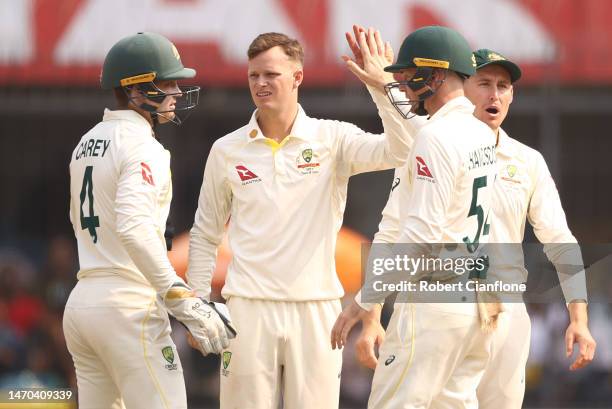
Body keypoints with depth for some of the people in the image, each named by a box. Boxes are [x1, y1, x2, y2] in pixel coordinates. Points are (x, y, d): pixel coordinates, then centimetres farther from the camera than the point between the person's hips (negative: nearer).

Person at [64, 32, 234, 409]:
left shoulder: (86, 143, 15)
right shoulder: (144, 147, -12)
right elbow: (133, 226, -27)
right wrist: (185, 301, -29)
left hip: (81, 303, 9)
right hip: (129, 306, -9)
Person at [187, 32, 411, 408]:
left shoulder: (332, 138, 1)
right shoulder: (227, 150, 6)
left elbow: (398, 151, -15)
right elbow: (205, 236, 14)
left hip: (316, 306, -1)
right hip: (249, 307, 1)